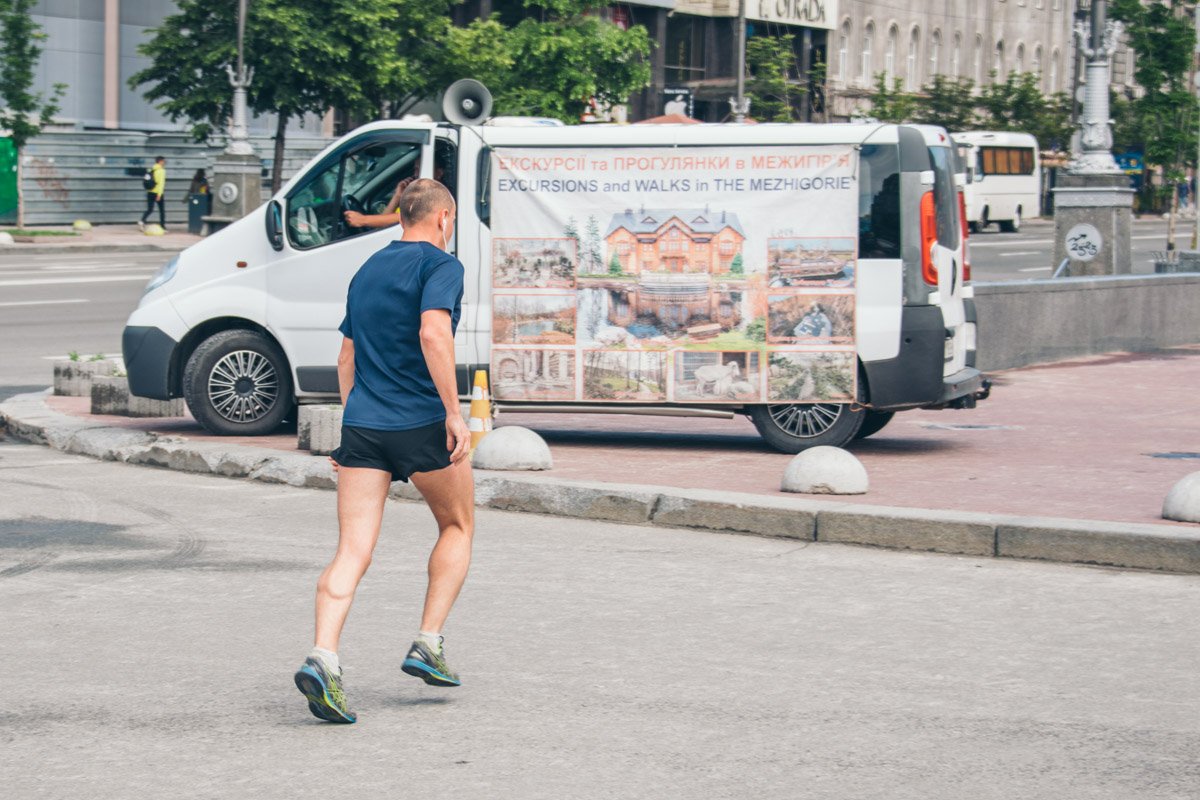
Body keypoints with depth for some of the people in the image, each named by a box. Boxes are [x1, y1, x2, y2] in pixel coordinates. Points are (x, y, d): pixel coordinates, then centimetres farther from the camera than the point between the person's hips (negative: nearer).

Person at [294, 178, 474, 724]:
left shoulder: (367, 271, 19)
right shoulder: (440, 266, -5)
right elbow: (433, 335, -21)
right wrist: (454, 413, -20)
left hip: (362, 425, 5)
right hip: (422, 424, -5)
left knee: (352, 552, -2)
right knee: (458, 525, 19)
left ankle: (323, 659, -21)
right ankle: (428, 646, 13)